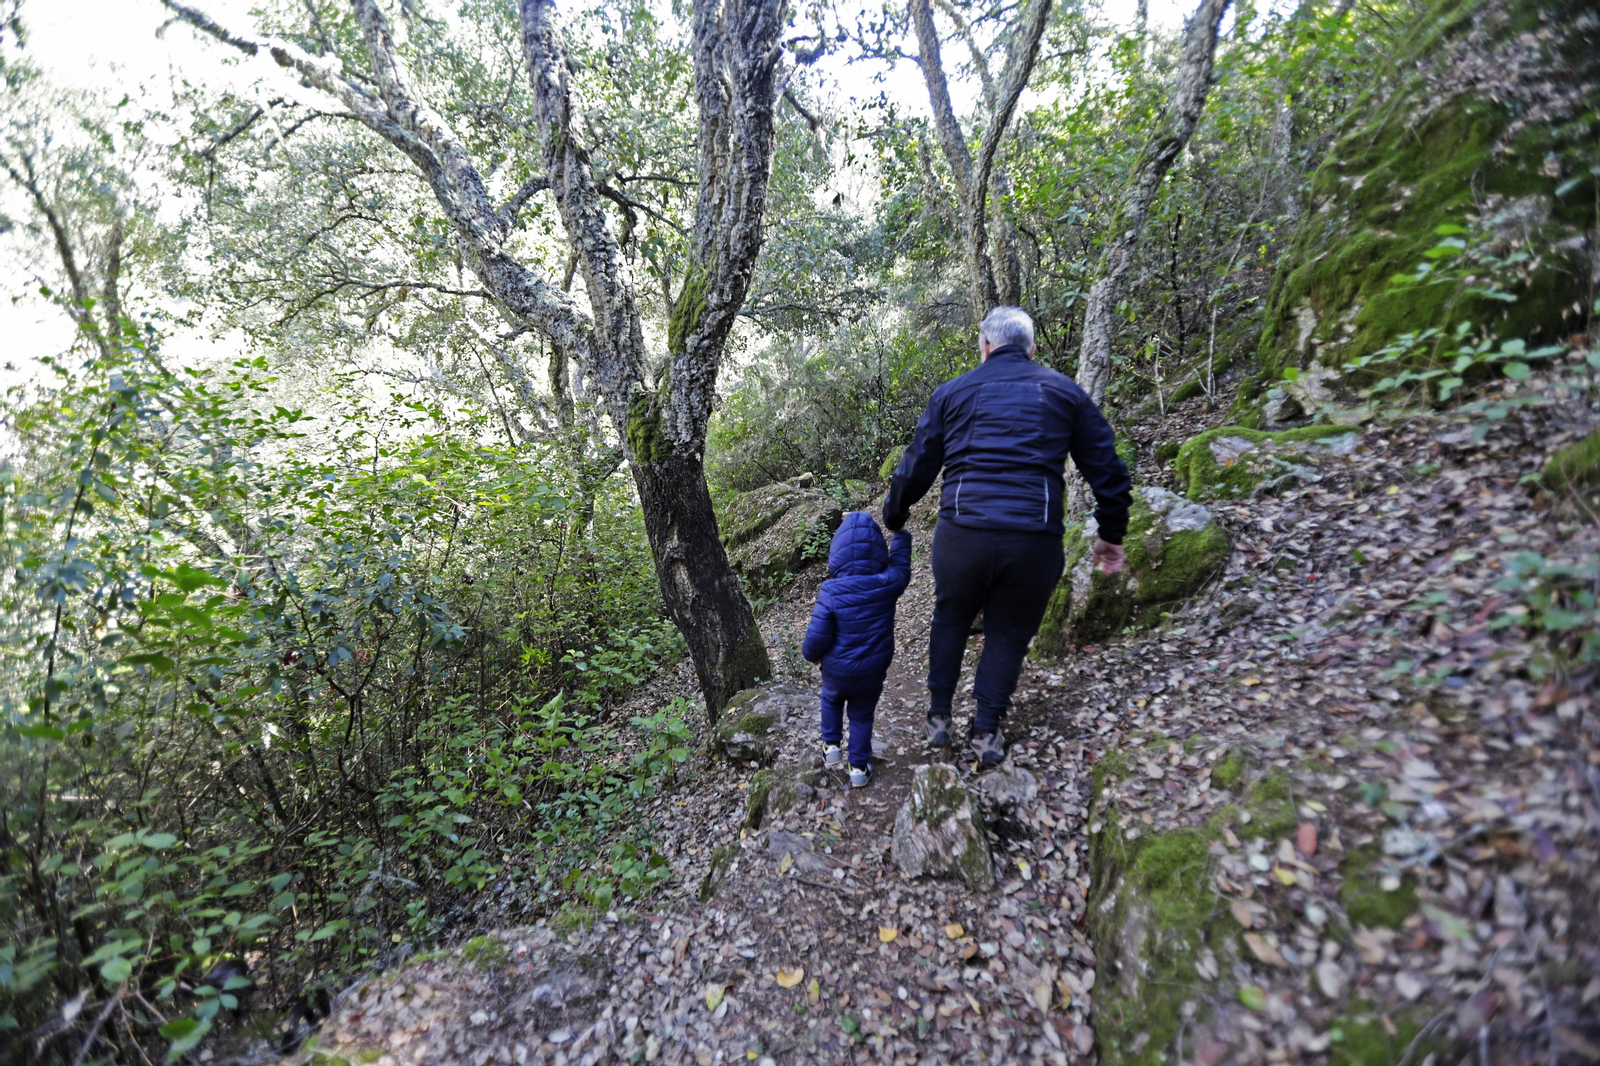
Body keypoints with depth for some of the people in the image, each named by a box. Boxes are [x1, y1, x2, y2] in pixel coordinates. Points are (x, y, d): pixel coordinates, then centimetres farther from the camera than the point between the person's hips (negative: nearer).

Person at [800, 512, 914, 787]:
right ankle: (859, 767, 30)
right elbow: (900, 563, 3)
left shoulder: (831, 591, -27)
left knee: (831, 700, 31)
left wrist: (811, 654, 0)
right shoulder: (887, 584, -20)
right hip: (873, 672, 2)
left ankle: (831, 745, 34)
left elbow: (817, 637, -23)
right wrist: (900, 531, 19)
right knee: (862, 716, 22)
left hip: (837, 671, -1)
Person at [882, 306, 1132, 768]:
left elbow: (916, 467, 12)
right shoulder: (1065, 391, 12)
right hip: (1035, 540, 0)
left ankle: (939, 717, 30)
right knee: (1008, 633, 18)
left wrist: (893, 517, 27)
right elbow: (1107, 470, 13)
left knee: (950, 617, 23)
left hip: (961, 534, 0)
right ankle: (985, 732, 22)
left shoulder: (952, 392, 10)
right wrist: (1111, 534, 24)